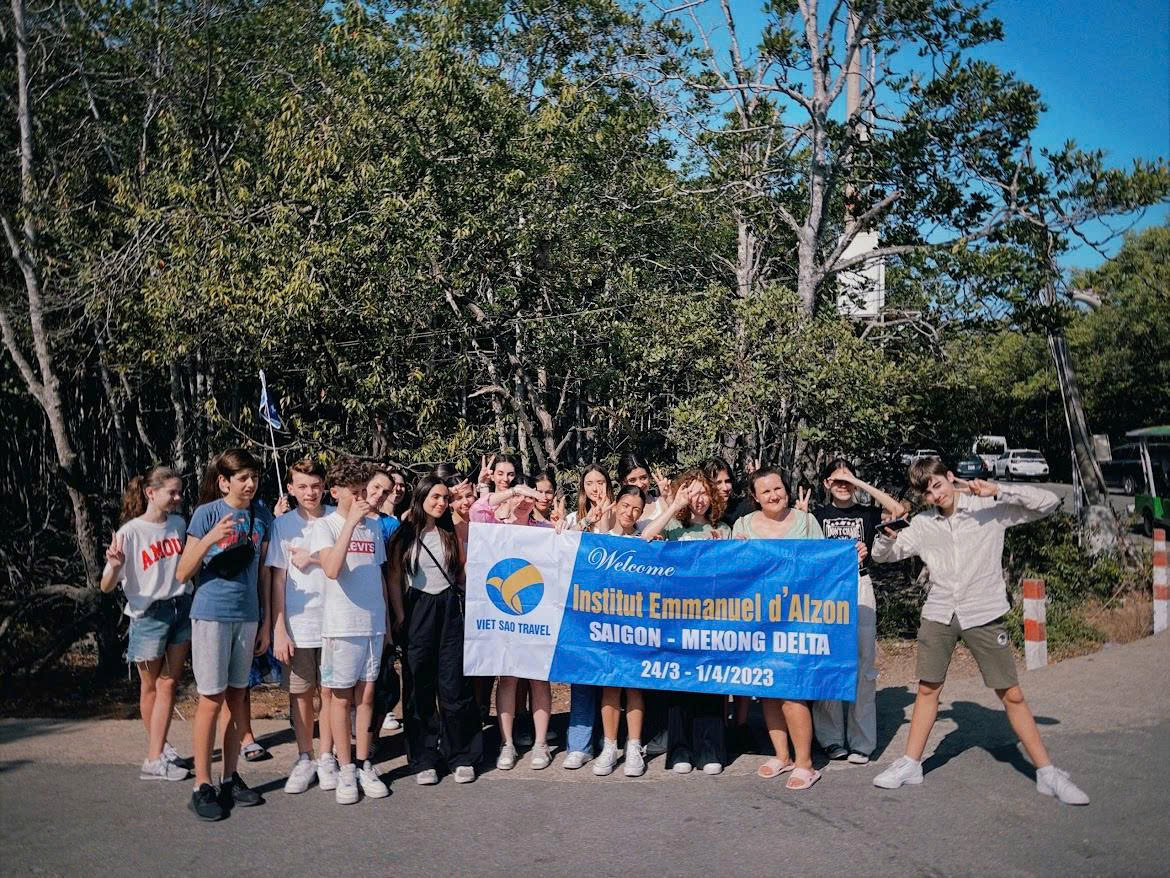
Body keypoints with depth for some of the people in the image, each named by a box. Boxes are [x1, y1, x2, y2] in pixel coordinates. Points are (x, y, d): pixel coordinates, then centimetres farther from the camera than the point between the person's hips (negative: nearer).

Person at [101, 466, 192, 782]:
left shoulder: (178, 524, 2)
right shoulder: (130, 532, -14)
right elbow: (107, 586, -16)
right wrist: (115, 567, -36)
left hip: (181, 608, 4)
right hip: (148, 614, -4)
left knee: (168, 684, 4)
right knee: (150, 686, 11)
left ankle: (155, 757, 10)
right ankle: (156, 747, 26)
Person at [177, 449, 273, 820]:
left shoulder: (262, 516, 5)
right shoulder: (207, 513, -8)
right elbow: (183, 573, -9)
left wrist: (266, 623, 10)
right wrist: (209, 540, -25)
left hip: (247, 616, 5)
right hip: (211, 614, -4)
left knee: (237, 698, 11)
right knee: (212, 699, -2)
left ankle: (230, 779, 22)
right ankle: (202, 786, 8)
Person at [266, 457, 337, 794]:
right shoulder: (283, 524, 2)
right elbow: (278, 580, 0)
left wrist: (312, 558, -10)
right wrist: (279, 631, -4)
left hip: (333, 621, 0)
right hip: (297, 624, 1)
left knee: (329, 691, 5)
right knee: (301, 694, 8)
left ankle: (326, 757, 20)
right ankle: (304, 758, 22)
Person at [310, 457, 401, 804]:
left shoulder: (373, 527, 9)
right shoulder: (324, 526, -6)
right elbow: (332, 569, -23)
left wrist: (387, 619, 16)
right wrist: (350, 522, -24)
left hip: (374, 623, 4)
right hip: (342, 626, -4)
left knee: (366, 696, 11)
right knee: (342, 697, 4)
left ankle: (364, 766, 20)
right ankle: (345, 770, 14)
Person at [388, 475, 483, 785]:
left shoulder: (451, 533, 10)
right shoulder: (404, 535, 2)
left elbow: (463, 571, 12)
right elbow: (395, 578, 4)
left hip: (450, 610, 1)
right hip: (417, 611, -1)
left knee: (454, 685, 0)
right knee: (419, 687, 3)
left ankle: (462, 756, 11)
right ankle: (424, 759, 14)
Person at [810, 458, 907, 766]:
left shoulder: (866, 514, 8)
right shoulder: (817, 516, 10)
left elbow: (899, 510, -11)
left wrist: (861, 484, -9)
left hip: (860, 590, 0)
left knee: (863, 666, -1)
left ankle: (861, 741, 5)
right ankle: (831, 738, 10)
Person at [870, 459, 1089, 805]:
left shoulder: (989, 508, -5)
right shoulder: (922, 524, 3)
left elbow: (1049, 503, -11)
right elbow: (882, 556, 11)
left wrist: (999, 490, -22)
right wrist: (887, 536, -13)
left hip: (983, 614, -3)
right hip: (938, 614, 3)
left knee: (1012, 694, 1)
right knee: (927, 689, 9)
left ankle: (1047, 774, 12)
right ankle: (911, 764, 21)